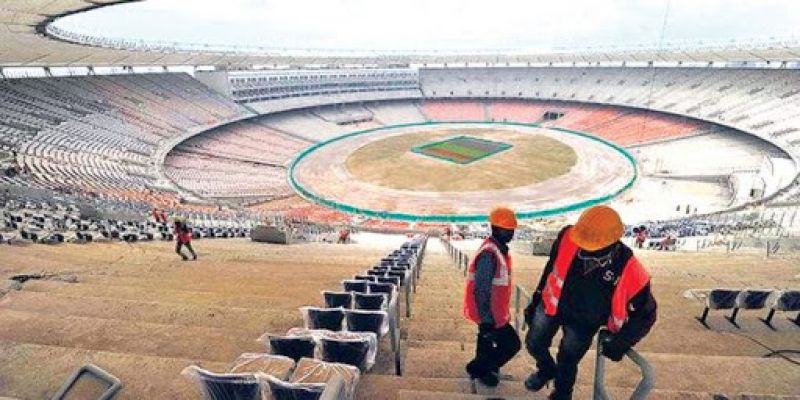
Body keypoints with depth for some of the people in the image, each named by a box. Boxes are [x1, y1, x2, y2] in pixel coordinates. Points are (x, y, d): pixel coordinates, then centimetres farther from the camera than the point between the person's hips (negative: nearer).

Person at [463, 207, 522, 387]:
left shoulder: (499, 249, 3)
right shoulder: (489, 254, -29)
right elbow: (481, 290, -29)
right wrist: (486, 319, -26)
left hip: (493, 310, 9)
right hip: (489, 313, -9)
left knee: (488, 342, 23)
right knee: (512, 344, 4)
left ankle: (483, 370, 43)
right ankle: (477, 368, 19)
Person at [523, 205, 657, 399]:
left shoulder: (629, 272, -33)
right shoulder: (568, 238, -30)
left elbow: (645, 314, -13)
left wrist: (620, 344, -8)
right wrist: (536, 298, 2)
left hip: (584, 322, -2)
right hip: (552, 304, 2)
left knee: (566, 363, 11)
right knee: (534, 343, 13)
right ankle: (546, 370, 48)